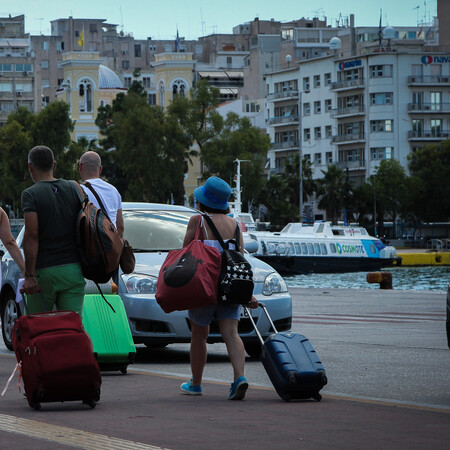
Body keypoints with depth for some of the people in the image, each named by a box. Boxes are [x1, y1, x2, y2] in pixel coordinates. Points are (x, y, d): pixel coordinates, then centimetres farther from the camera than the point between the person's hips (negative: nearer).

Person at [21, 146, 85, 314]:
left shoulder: (30, 194, -5)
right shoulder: (74, 190, 8)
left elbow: (32, 235, -14)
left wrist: (29, 275, -14)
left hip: (43, 271, -4)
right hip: (73, 269, 4)